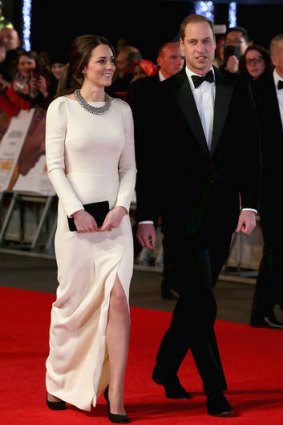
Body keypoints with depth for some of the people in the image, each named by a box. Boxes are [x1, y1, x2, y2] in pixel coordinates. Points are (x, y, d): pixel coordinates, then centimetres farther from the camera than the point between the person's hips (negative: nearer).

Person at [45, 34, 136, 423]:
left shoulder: (122, 110, 9)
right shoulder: (62, 107, -2)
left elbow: (129, 167, 10)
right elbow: (55, 166, -4)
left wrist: (122, 206, -6)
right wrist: (77, 210, -13)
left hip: (115, 217, 2)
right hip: (76, 214, -2)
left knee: (118, 299, -10)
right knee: (72, 301, 7)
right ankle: (57, 380, 28)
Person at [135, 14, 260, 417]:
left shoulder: (236, 88, 5)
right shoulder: (165, 94, -3)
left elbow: (250, 149, 5)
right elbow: (148, 160, -2)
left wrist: (249, 204, -2)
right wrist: (145, 217, -5)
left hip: (222, 212, 4)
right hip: (183, 212, -3)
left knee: (194, 298, 14)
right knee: (202, 302, -6)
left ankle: (166, 367, 32)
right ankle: (215, 388, 2)